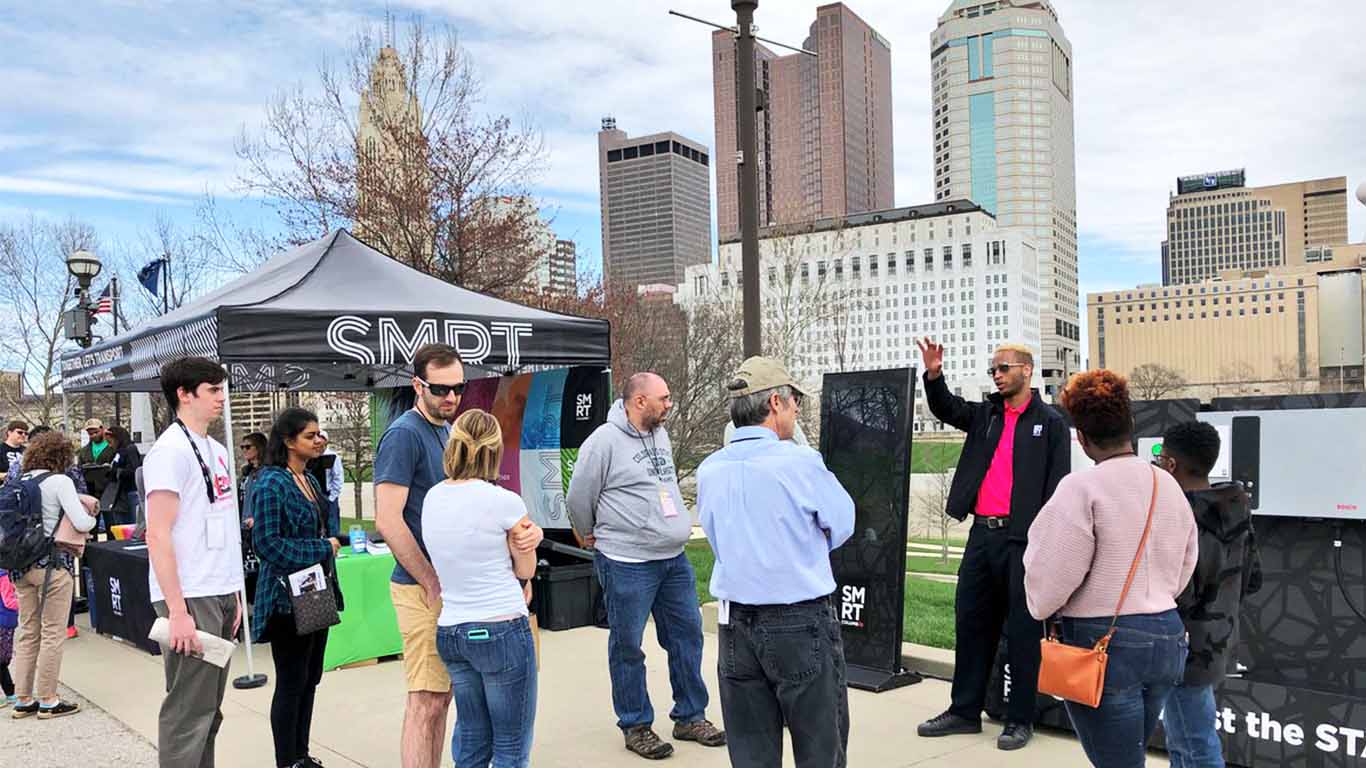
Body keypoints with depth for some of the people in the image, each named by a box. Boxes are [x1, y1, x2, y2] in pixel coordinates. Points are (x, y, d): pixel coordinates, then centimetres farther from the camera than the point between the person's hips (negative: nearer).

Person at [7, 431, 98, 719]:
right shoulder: (60, 481, -11)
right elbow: (81, 524, -15)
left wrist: (77, 498, 19)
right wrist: (91, 516, 6)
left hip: (21, 565, 7)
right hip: (52, 564, -7)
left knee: (27, 632, 15)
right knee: (52, 633, 2)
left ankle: (22, 700, 20)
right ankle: (47, 701, 8)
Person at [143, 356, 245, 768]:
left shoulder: (216, 449, 14)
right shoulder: (171, 451, -11)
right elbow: (158, 536, -16)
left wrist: (233, 593, 16)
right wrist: (177, 611, -20)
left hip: (220, 595, 8)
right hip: (190, 599, -8)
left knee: (210, 708, 15)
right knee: (188, 711, -2)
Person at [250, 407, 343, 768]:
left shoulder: (309, 480, 11)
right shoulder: (271, 484, -15)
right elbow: (267, 543, -20)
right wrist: (322, 549, -15)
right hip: (288, 596, -8)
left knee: (310, 678, 14)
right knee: (291, 682, 2)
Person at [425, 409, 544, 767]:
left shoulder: (432, 498, 3)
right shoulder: (505, 501, -14)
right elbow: (525, 570, -2)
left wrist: (530, 535, -1)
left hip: (449, 631, 6)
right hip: (502, 630, -6)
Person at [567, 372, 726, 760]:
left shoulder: (660, 434, 9)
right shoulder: (604, 441, -14)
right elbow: (579, 497, -6)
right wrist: (589, 535, 7)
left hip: (674, 558, 7)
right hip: (627, 564, -7)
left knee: (688, 634, 12)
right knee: (628, 646, 5)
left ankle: (690, 717, 28)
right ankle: (635, 725, 21)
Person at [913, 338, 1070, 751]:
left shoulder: (1050, 422, -1)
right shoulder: (985, 414, 13)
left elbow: (1057, 485, -6)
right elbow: (947, 409, 2)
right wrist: (934, 375, -17)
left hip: (1023, 539, -5)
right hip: (982, 533, 6)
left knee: (1022, 631, 3)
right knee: (970, 623, 11)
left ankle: (1020, 720, 14)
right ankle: (965, 710, 21)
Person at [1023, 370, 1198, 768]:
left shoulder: (1082, 488, -15)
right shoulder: (1170, 486, 7)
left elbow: (1051, 578, -13)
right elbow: (1182, 574, 13)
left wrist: (1042, 605, 8)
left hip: (1104, 644, -7)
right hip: (1166, 636, 7)